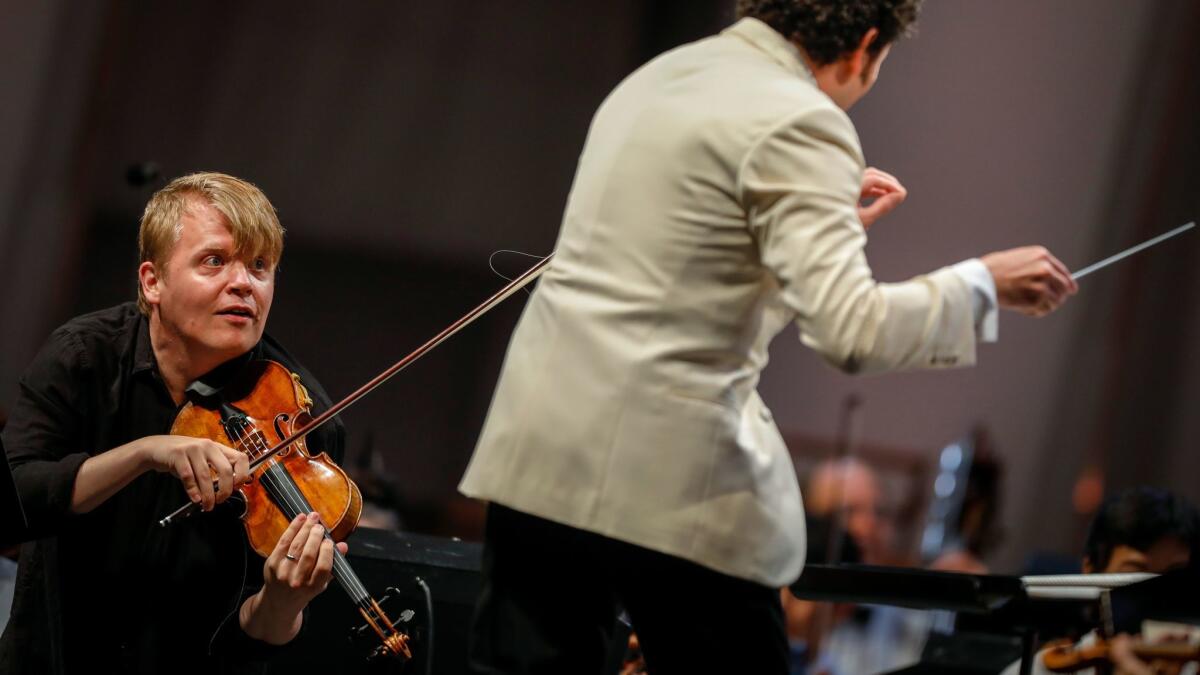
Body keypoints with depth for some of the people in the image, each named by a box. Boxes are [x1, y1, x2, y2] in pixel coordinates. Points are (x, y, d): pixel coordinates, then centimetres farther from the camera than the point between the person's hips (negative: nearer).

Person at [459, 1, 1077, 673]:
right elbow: (851, 331, -19)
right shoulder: (801, 123, -9)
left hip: (538, 443, 7)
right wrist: (984, 282, -5)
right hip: (667, 473, -7)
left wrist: (835, 219, 30)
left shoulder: (659, 75, 16)